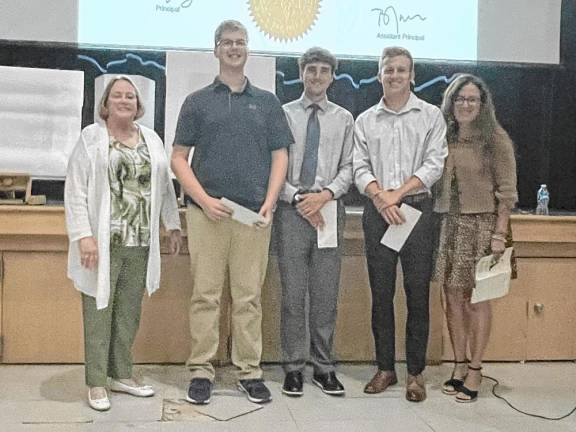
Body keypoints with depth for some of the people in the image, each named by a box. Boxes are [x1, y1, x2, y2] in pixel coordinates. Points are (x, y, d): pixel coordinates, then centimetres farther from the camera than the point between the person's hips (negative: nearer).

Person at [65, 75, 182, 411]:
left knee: (129, 313, 11)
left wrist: (173, 225, 12)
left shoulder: (152, 139, 12)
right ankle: (96, 383, 13)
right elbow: (76, 191, -7)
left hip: (140, 243, 4)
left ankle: (122, 375, 24)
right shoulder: (91, 138, -1)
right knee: (99, 311, 3)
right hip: (103, 242, -4)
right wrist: (83, 235, -15)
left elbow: (165, 186, 15)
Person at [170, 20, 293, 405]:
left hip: (254, 214, 1)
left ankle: (250, 370, 14)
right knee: (205, 295, 2)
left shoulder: (267, 102, 13)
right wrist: (204, 199, -8)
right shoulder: (198, 102, 9)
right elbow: (179, 157, 6)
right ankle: (201, 370, 11)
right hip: (206, 211, -1)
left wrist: (269, 202, -4)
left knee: (249, 296, 5)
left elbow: (280, 156, 10)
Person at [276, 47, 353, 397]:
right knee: (293, 293, 3)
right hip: (291, 210, -1)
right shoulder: (283, 114, 5)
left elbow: (348, 167, 5)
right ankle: (294, 367, 13)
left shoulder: (344, 119, 10)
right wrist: (298, 198, -10)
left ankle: (324, 366, 16)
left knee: (326, 293, 6)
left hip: (330, 210, 2)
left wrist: (326, 194, -12)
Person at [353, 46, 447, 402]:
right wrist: (381, 198, -12)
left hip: (418, 209, -2)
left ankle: (416, 372, 10)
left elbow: (434, 164, -2)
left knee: (418, 293, 0)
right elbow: (360, 168, 5)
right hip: (377, 212, 2)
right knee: (381, 293, 5)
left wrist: (398, 193, -12)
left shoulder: (431, 116, 7)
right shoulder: (365, 120, 12)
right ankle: (385, 368, 16)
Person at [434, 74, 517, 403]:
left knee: (476, 299, 0)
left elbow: (506, 191, -6)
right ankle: (459, 366, 18)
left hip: (481, 225, -4)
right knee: (453, 296, 7)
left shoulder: (495, 139, -3)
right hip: (449, 224, 4)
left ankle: (474, 370, 9)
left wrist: (499, 234, -13)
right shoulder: (445, 138, 9)